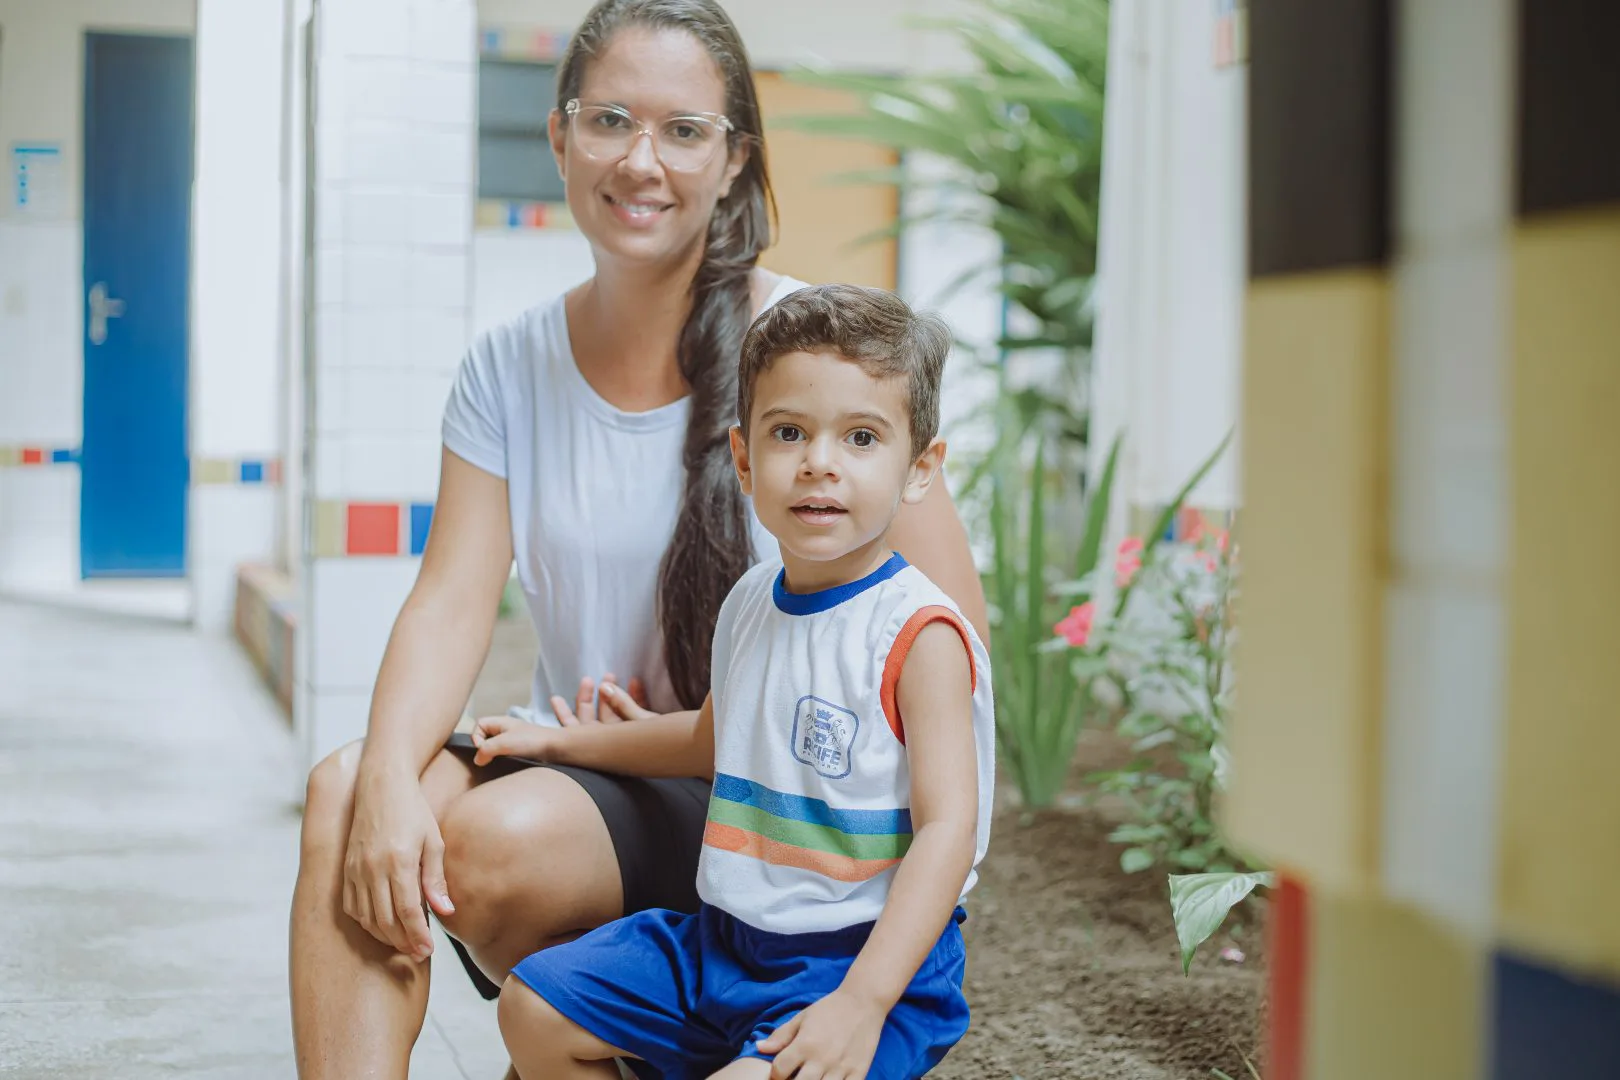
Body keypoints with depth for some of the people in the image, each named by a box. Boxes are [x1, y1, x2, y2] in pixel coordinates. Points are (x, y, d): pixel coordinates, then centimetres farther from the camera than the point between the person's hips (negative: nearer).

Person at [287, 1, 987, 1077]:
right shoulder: (510, 368, 6)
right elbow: (452, 604, -3)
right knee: (346, 791, -22)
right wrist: (390, 774, -23)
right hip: (576, 774, 4)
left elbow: (954, 623, -10)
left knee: (499, 835, -29)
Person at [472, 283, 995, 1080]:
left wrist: (862, 1002, -30)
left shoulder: (918, 634, -17)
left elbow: (947, 828, -22)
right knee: (535, 1005, 8)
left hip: (869, 960, -8)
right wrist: (561, 741, 31)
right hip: (725, 939, 8)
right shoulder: (750, 603, 7)